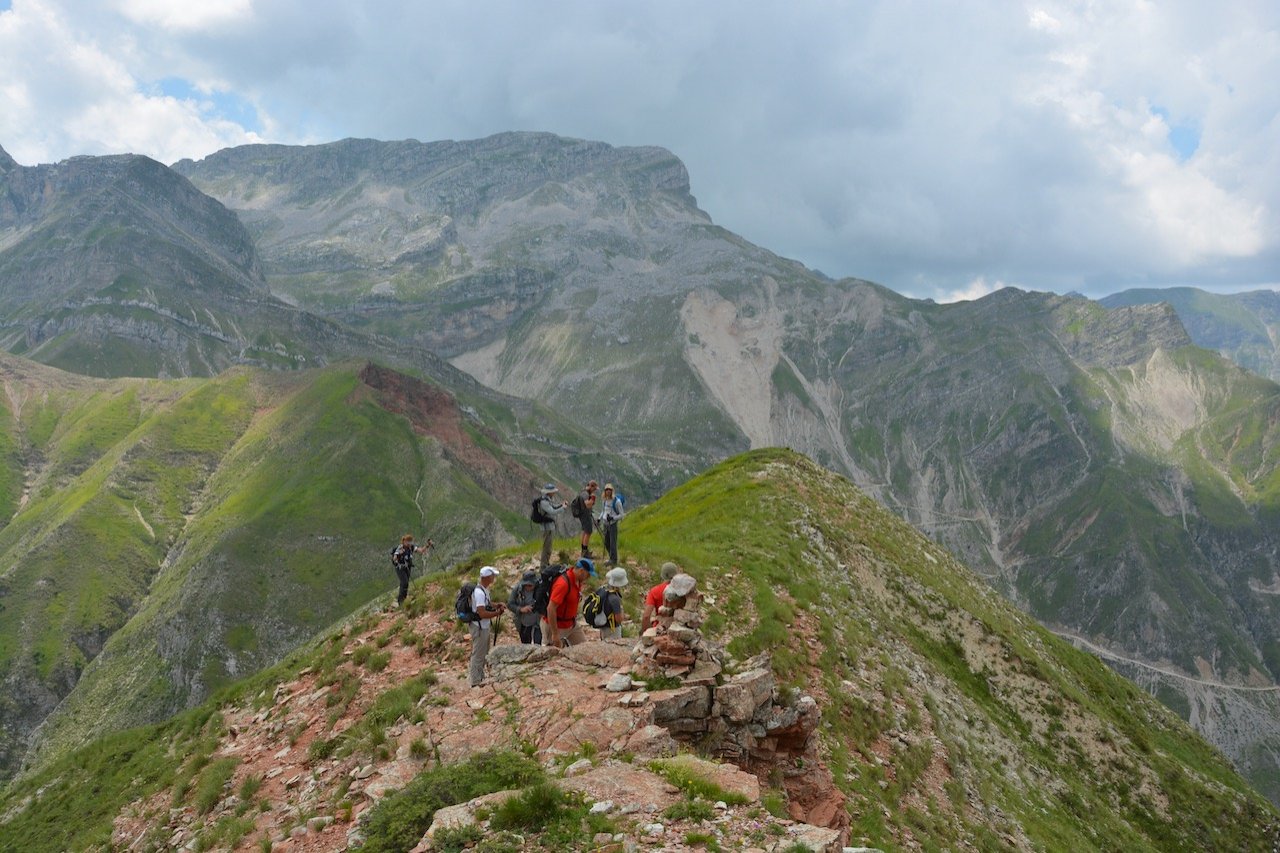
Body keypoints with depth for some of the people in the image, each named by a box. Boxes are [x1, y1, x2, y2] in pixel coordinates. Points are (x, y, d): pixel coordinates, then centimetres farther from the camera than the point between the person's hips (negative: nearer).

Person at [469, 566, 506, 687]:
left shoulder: (484, 590, 8)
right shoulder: (479, 592, -24)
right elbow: (482, 613, -28)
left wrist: (497, 605, 6)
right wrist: (497, 613, -17)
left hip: (485, 627, 10)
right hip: (479, 628, -10)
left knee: (483, 654, 20)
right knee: (478, 655, -2)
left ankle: (481, 678, 31)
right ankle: (476, 682, 6)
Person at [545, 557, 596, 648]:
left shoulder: (578, 581, 0)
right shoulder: (563, 584, -28)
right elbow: (550, 609, -30)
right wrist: (555, 635, -28)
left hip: (572, 624, 8)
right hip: (557, 626, -8)